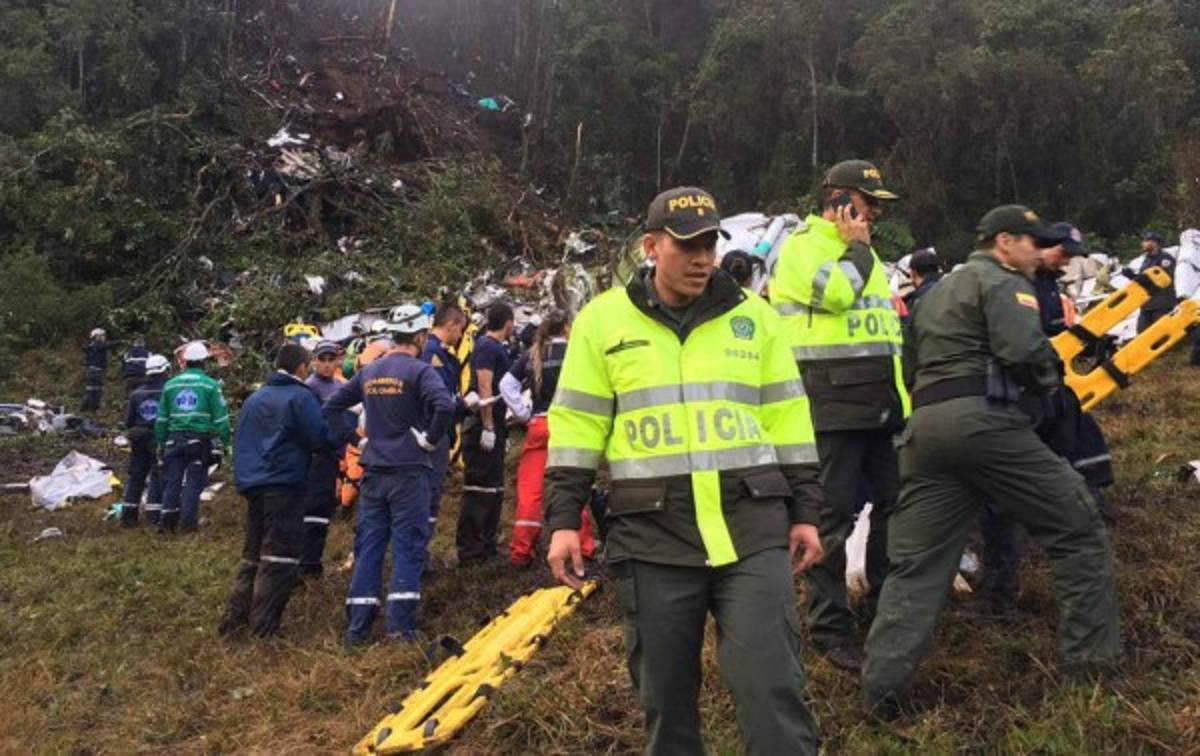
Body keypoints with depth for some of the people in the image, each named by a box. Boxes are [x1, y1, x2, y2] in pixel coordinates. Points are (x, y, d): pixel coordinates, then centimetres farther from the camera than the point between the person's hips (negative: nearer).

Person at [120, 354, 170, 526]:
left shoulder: (136, 393, 4)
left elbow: (128, 421, 5)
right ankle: (154, 514, -5)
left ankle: (128, 514, 16)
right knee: (158, 478, 0)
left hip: (139, 441, 4)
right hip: (160, 441, -4)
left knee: (136, 476, 12)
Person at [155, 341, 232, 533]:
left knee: (171, 481, 8)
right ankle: (188, 522, 1)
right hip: (200, 441, -3)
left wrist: (160, 443, 20)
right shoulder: (210, 385, -2)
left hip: (174, 440, 3)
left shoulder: (170, 385, 10)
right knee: (194, 482, 1)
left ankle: (167, 521, 7)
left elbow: (161, 419, 14)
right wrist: (225, 443, 2)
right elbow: (221, 418, -5)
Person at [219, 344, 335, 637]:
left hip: (251, 482, 8)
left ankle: (235, 617, 13)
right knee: (280, 556, -4)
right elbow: (321, 440, -12)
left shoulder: (254, 398, 17)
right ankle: (262, 627, -7)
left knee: (253, 552, 16)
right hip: (284, 484, -8)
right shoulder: (301, 397, -7)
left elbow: (242, 440, 23)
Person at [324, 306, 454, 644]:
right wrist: (430, 438, -12)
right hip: (409, 471, -5)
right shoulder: (419, 370, -9)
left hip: (373, 472, 6)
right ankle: (400, 623, -4)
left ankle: (357, 626, 11)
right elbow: (445, 406, -26)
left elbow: (331, 408, 16)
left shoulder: (368, 372, 10)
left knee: (368, 546, 9)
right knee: (408, 546, 0)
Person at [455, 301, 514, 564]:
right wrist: (488, 428, -23)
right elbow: (484, 387, -20)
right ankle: (469, 550, -5)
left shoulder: (497, 348, 18)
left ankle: (487, 546, 20)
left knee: (494, 490, 13)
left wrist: (502, 431, 24)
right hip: (484, 427, -10)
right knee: (479, 489, -8)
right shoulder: (487, 346, -12)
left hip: (493, 427, 10)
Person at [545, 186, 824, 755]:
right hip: (653, 536, 0)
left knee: (770, 685, -3)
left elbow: (787, 419, 12)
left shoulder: (754, 316, 9)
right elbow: (577, 426, 4)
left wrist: (804, 512, 9)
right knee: (665, 692, 9)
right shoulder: (603, 320, 4)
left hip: (752, 526, 1)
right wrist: (563, 521, -2)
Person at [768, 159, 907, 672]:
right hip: (833, 404, -9)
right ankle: (830, 629, 2)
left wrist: (899, 392, 26)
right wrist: (855, 246, -8)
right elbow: (835, 293, -25)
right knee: (834, 514, -6)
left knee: (892, 503, 14)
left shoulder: (862, 252, 23)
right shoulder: (803, 245, -6)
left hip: (880, 404, 9)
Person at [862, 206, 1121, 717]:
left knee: (914, 563, 6)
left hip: (924, 423, 8)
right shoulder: (1003, 282, 2)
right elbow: (1025, 351, -14)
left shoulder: (936, 292, 29)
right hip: (983, 418, -7)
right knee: (1077, 525, 9)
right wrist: (1048, 380, 7)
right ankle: (1092, 655, 13)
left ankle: (883, 688, -1)